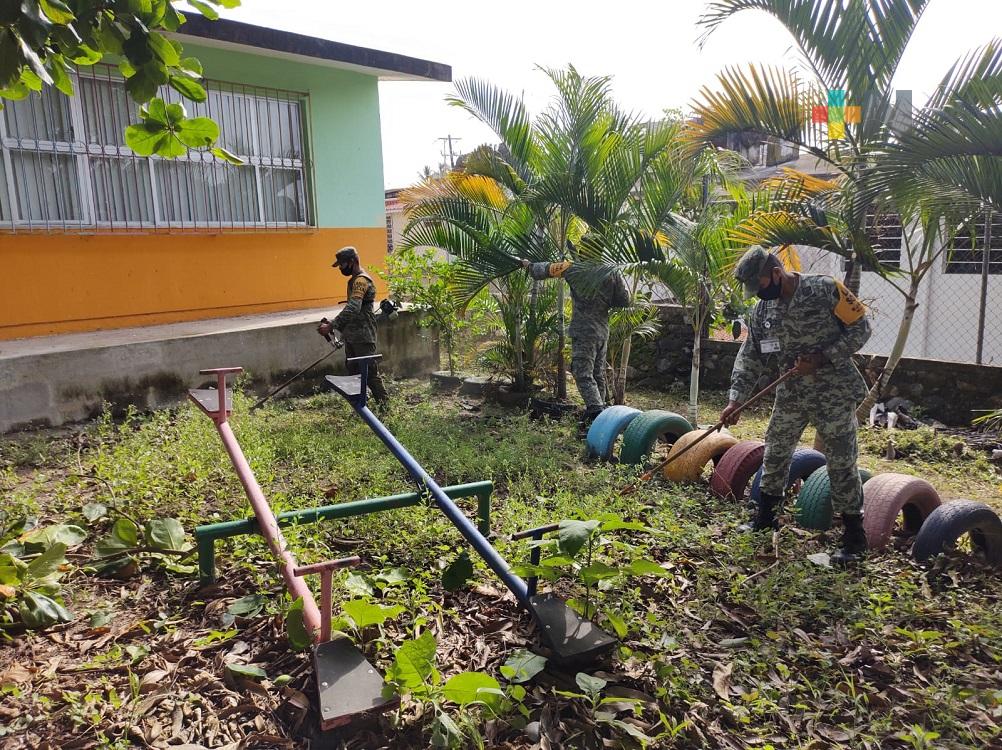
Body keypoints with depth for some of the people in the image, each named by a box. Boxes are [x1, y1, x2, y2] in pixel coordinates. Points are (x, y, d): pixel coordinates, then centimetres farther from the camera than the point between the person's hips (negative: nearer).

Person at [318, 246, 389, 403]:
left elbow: (353, 308, -28)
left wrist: (331, 326, -30)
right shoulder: (354, 280, 17)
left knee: (370, 372, -7)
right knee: (353, 372, 13)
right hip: (352, 336, 10)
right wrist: (336, 325, 18)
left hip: (363, 337, -10)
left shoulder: (361, 281, -16)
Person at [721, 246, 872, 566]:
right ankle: (765, 517, 32)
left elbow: (860, 328, -10)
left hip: (834, 393, -5)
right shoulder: (762, 311, 1)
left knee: (842, 463, 0)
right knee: (775, 453, 14)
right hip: (791, 394, 6)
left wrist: (821, 358, -20)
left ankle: (854, 537, 13)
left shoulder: (825, 290, -15)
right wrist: (735, 399, -8)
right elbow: (750, 357, 1)